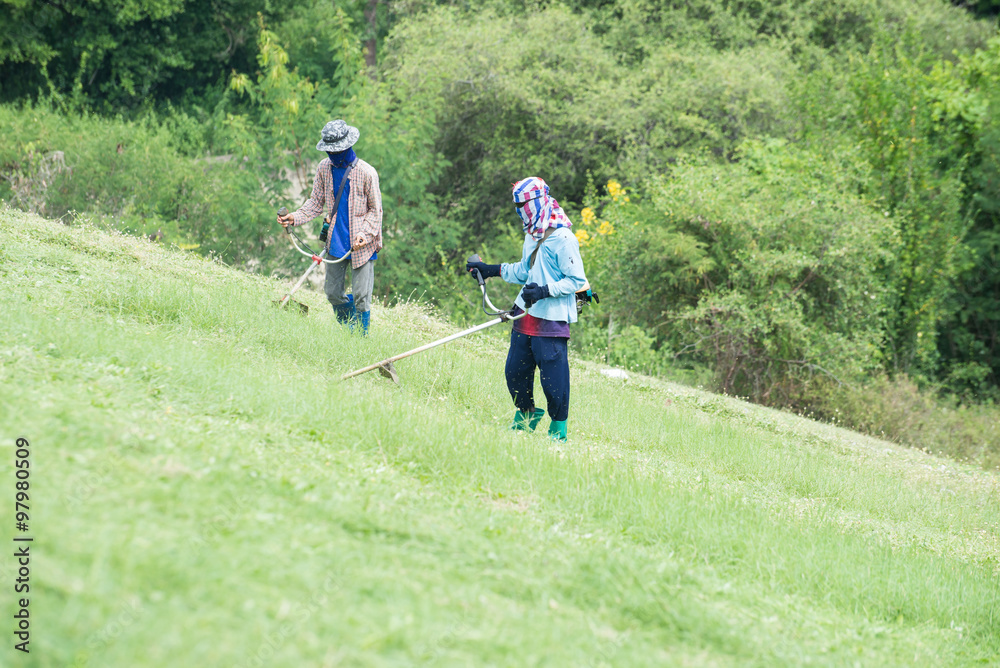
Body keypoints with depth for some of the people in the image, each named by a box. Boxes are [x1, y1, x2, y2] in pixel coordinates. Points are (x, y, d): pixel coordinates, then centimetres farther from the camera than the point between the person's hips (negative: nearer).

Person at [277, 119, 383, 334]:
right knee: (333, 293, 10)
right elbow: (316, 202, 9)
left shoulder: (367, 173, -13)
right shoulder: (324, 168, 0)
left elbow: (375, 210, -5)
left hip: (361, 244, -5)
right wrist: (295, 217, -7)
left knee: (361, 296, -3)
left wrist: (365, 233, -19)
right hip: (336, 240, 5)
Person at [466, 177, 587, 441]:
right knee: (515, 371, 11)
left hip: (552, 320, -9)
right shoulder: (532, 235, 15)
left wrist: (545, 291, -25)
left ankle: (558, 430, 10)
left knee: (553, 376, -5)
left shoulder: (562, 238, -13)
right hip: (526, 314, 9)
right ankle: (526, 418, 31)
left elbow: (577, 280, -15)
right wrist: (491, 270, 24)